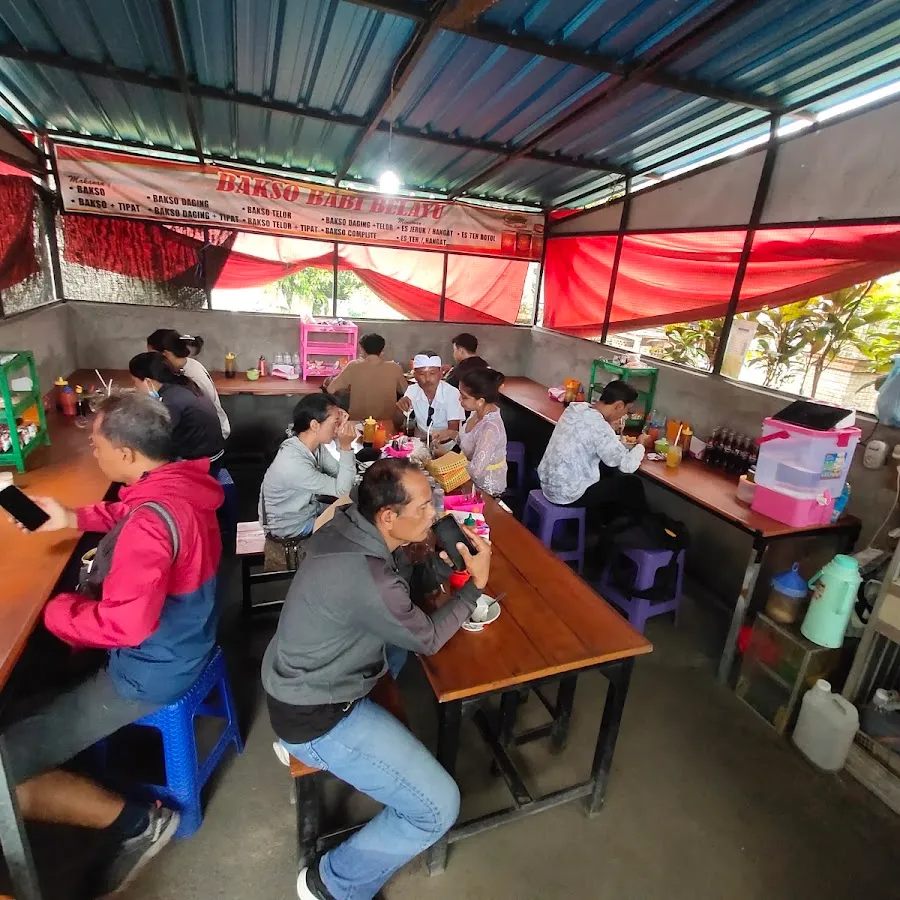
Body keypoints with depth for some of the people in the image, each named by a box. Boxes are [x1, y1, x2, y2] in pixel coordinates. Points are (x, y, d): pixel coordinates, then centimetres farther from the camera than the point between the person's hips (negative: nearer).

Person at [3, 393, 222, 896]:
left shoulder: (152, 520, -34)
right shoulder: (178, 482, -5)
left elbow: (124, 623, -34)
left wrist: (54, 610, -17)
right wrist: (75, 519, 5)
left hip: (150, 671, -9)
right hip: (177, 640, 9)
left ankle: (137, 822, 6)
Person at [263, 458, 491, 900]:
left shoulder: (350, 523, -10)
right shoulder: (366, 579, -34)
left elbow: (404, 577, 7)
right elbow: (428, 638, -15)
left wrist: (443, 561, -8)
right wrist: (476, 584, -7)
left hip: (305, 680, 8)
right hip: (316, 716, -8)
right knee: (439, 808, -7)